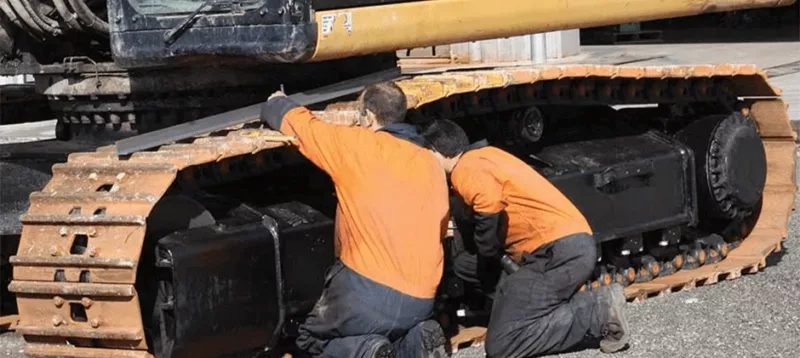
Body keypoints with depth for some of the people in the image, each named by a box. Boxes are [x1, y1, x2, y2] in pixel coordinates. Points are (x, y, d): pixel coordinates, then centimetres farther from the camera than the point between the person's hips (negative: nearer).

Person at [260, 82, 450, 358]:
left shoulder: (357, 144, -4)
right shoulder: (431, 164, 13)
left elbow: (299, 123, 9)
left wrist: (276, 104, 30)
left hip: (368, 291, -6)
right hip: (421, 303, 6)